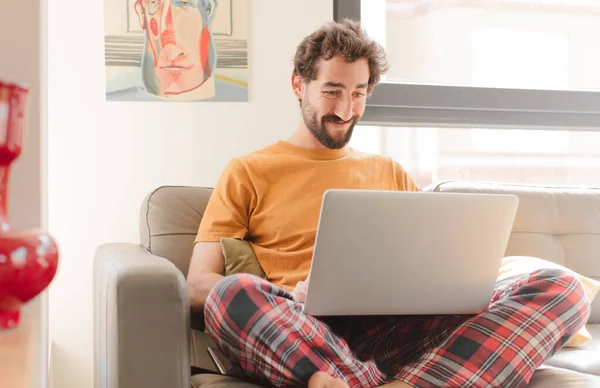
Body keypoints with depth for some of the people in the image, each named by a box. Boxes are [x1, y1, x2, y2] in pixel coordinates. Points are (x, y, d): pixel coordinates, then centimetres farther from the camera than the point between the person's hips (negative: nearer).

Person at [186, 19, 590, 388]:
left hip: (399, 326, 4)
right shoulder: (248, 173, 15)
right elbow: (199, 285, 5)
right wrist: (292, 298, -14)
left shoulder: (389, 172, 27)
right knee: (232, 296, -37)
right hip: (305, 333, -3)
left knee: (561, 287, -18)